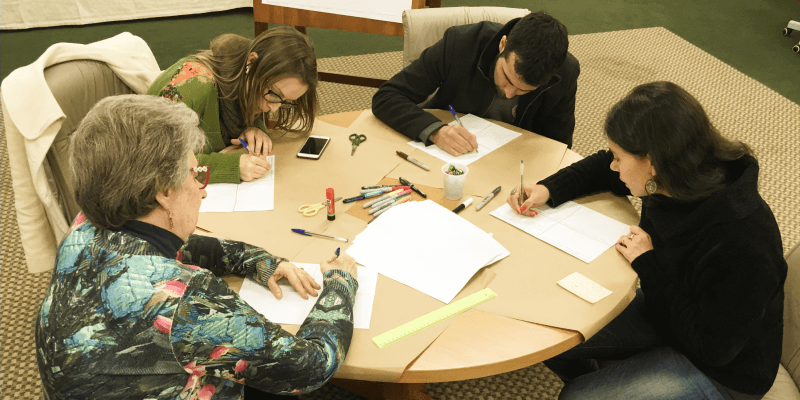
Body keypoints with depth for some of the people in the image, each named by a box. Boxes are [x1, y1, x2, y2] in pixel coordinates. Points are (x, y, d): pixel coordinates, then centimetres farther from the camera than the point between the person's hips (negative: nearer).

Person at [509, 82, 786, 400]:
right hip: (663, 310, 7)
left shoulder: (742, 245, -38)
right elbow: (602, 168, 5)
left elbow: (712, 349, -28)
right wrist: (549, 190, -10)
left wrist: (648, 266, -28)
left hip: (720, 373, -6)